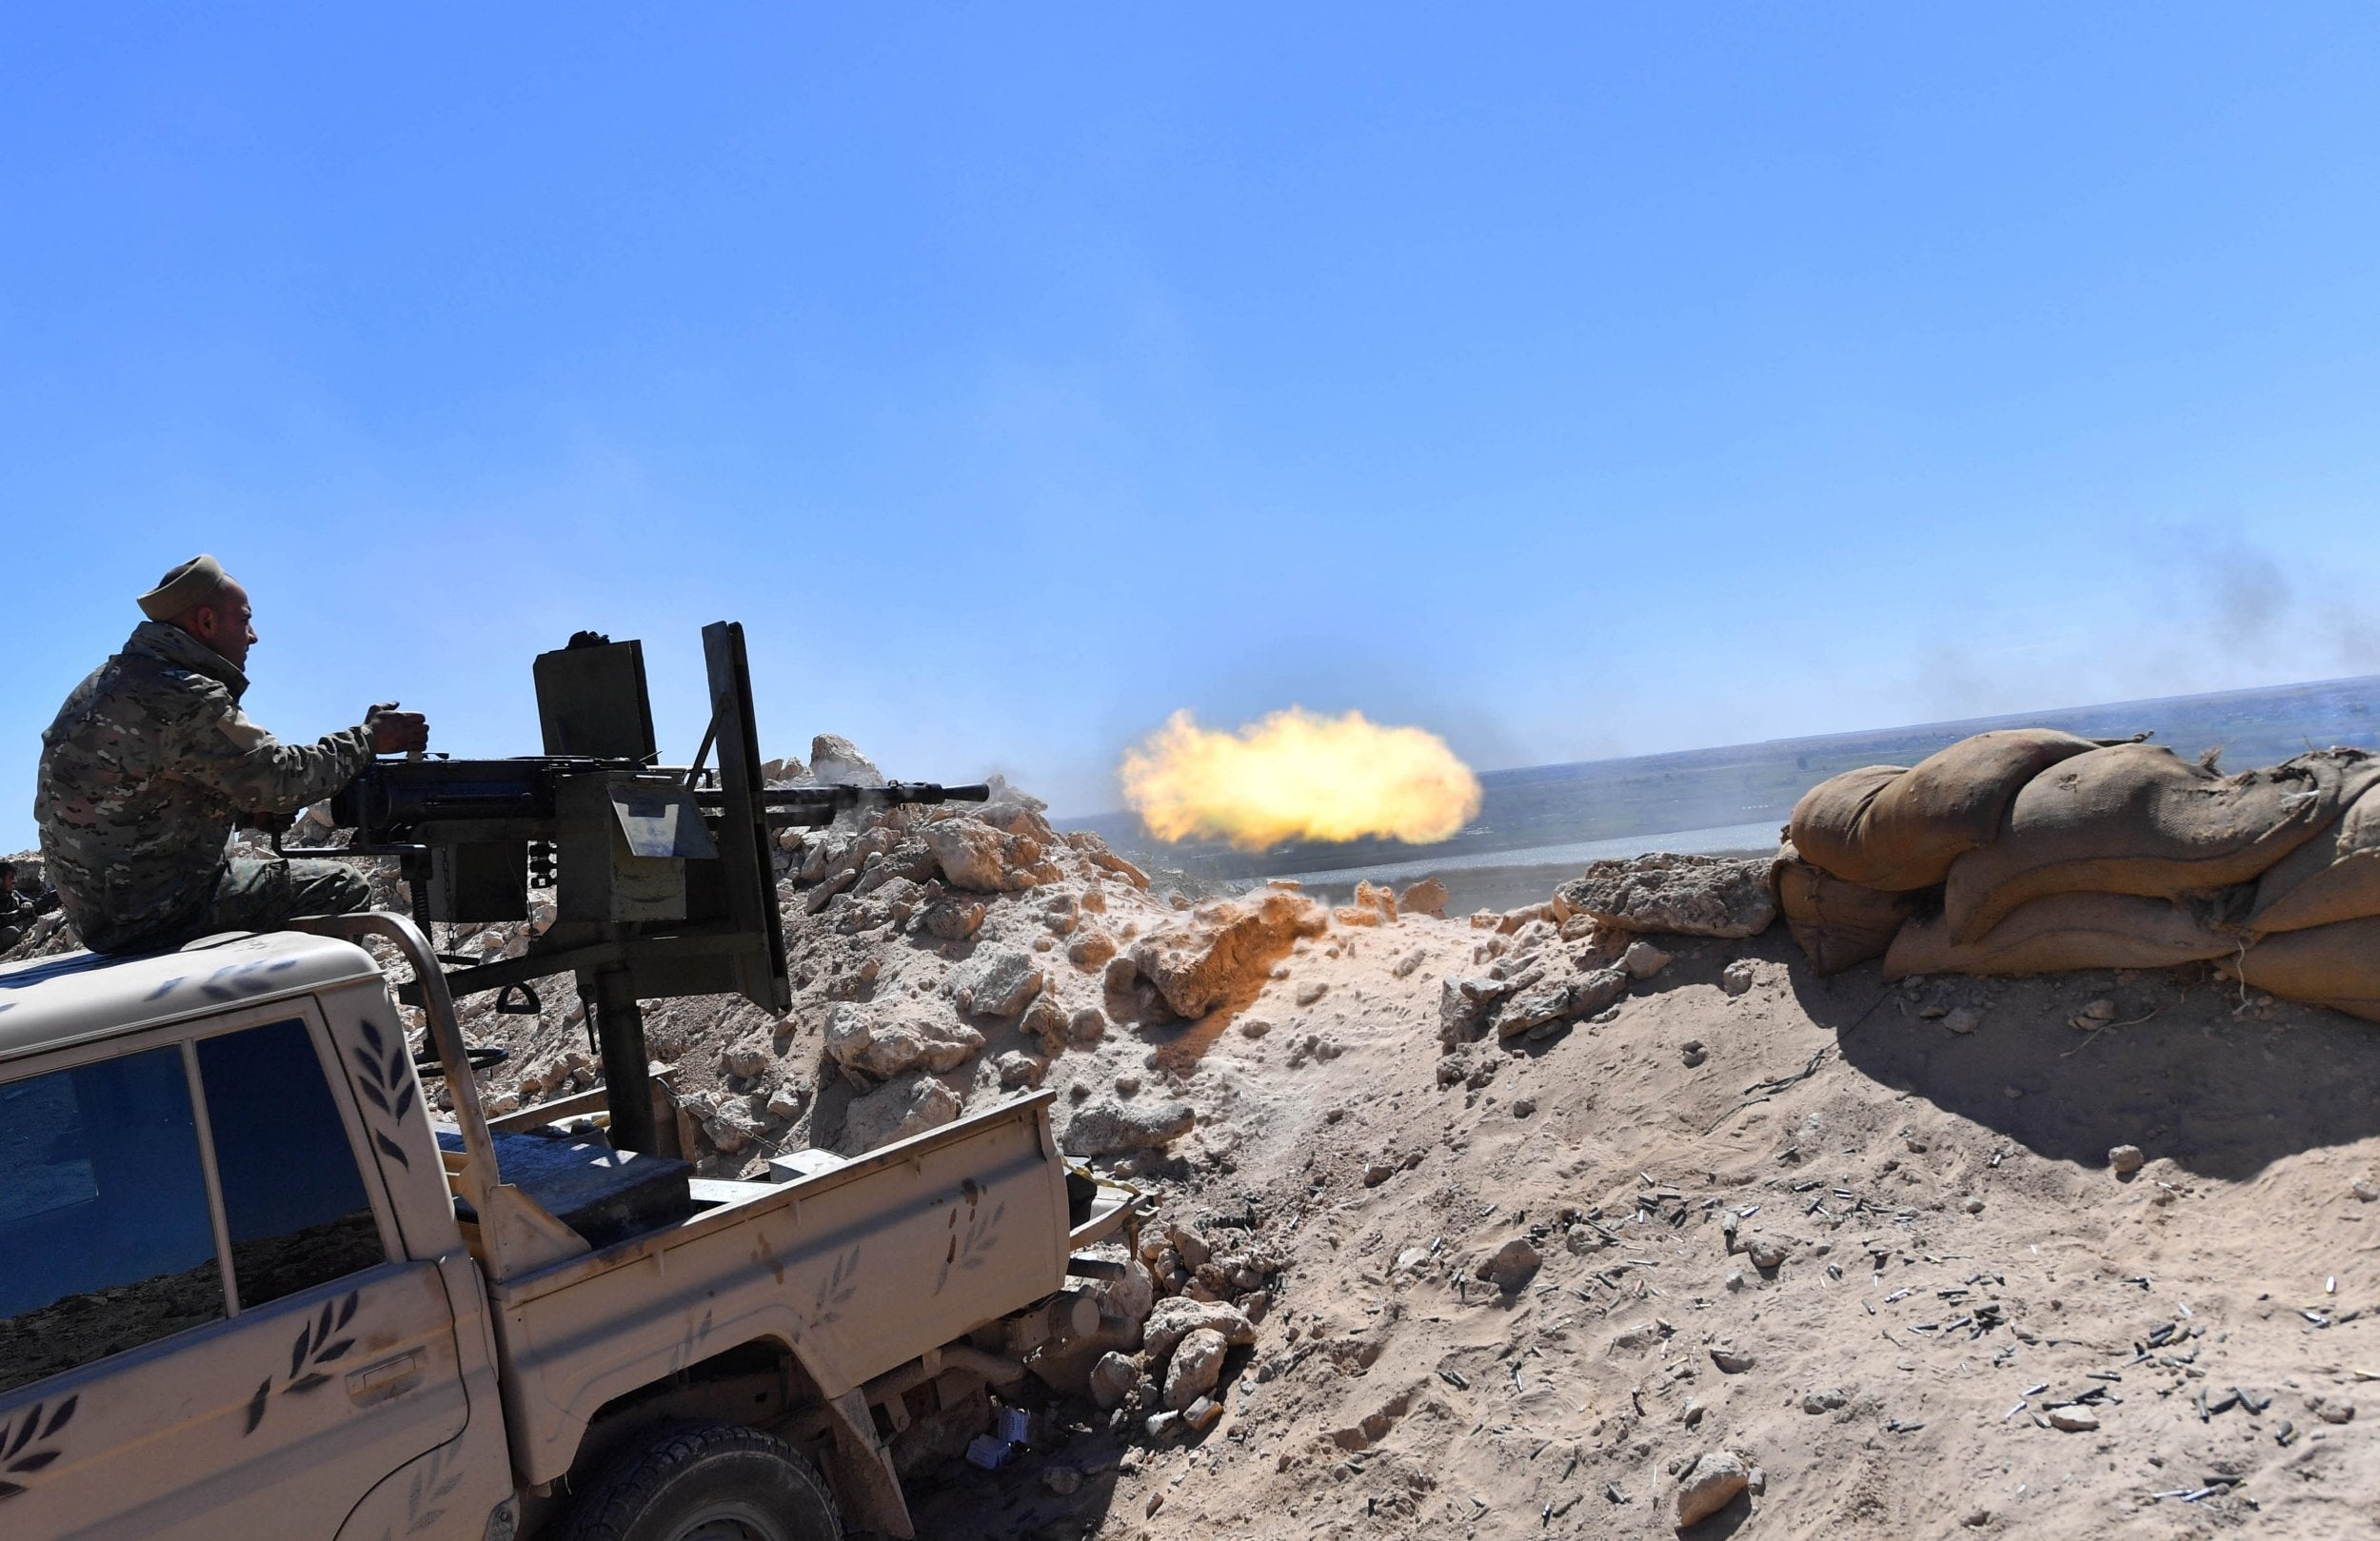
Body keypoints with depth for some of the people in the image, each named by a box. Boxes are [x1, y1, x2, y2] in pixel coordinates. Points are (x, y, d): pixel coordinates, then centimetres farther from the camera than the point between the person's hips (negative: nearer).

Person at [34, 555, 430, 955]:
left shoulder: (110, 680, 10)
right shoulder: (182, 698, -21)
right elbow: (281, 777, -19)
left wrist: (244, 807, 5)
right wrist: (369, 738, -7)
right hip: (154, 911, -10)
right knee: (343, 888, -5)